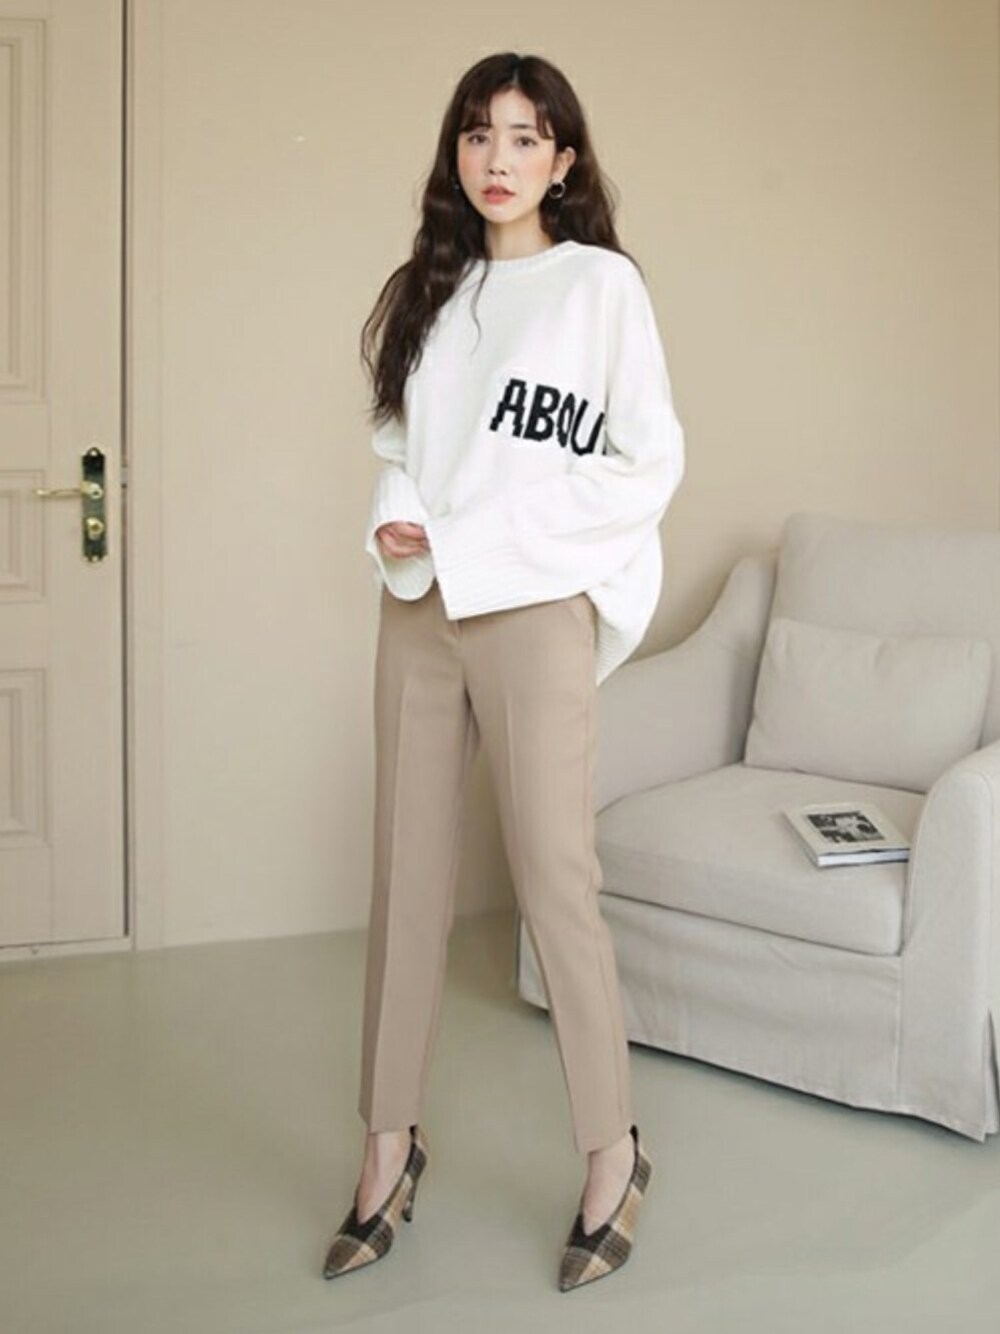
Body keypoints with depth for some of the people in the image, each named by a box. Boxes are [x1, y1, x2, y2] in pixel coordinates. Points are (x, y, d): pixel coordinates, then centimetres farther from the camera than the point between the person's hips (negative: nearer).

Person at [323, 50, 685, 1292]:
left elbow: (650, 467, -5)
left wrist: (474, 536, -11)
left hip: (537, 612, -5)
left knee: (555, 885, -3)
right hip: (418, 613, 5)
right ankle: (390, 1142, 21)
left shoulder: (600, 283, -2)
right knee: (407, 878, 8)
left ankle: (613, 1153, 14)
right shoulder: (424, 291, 14)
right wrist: (395, 524, -2)